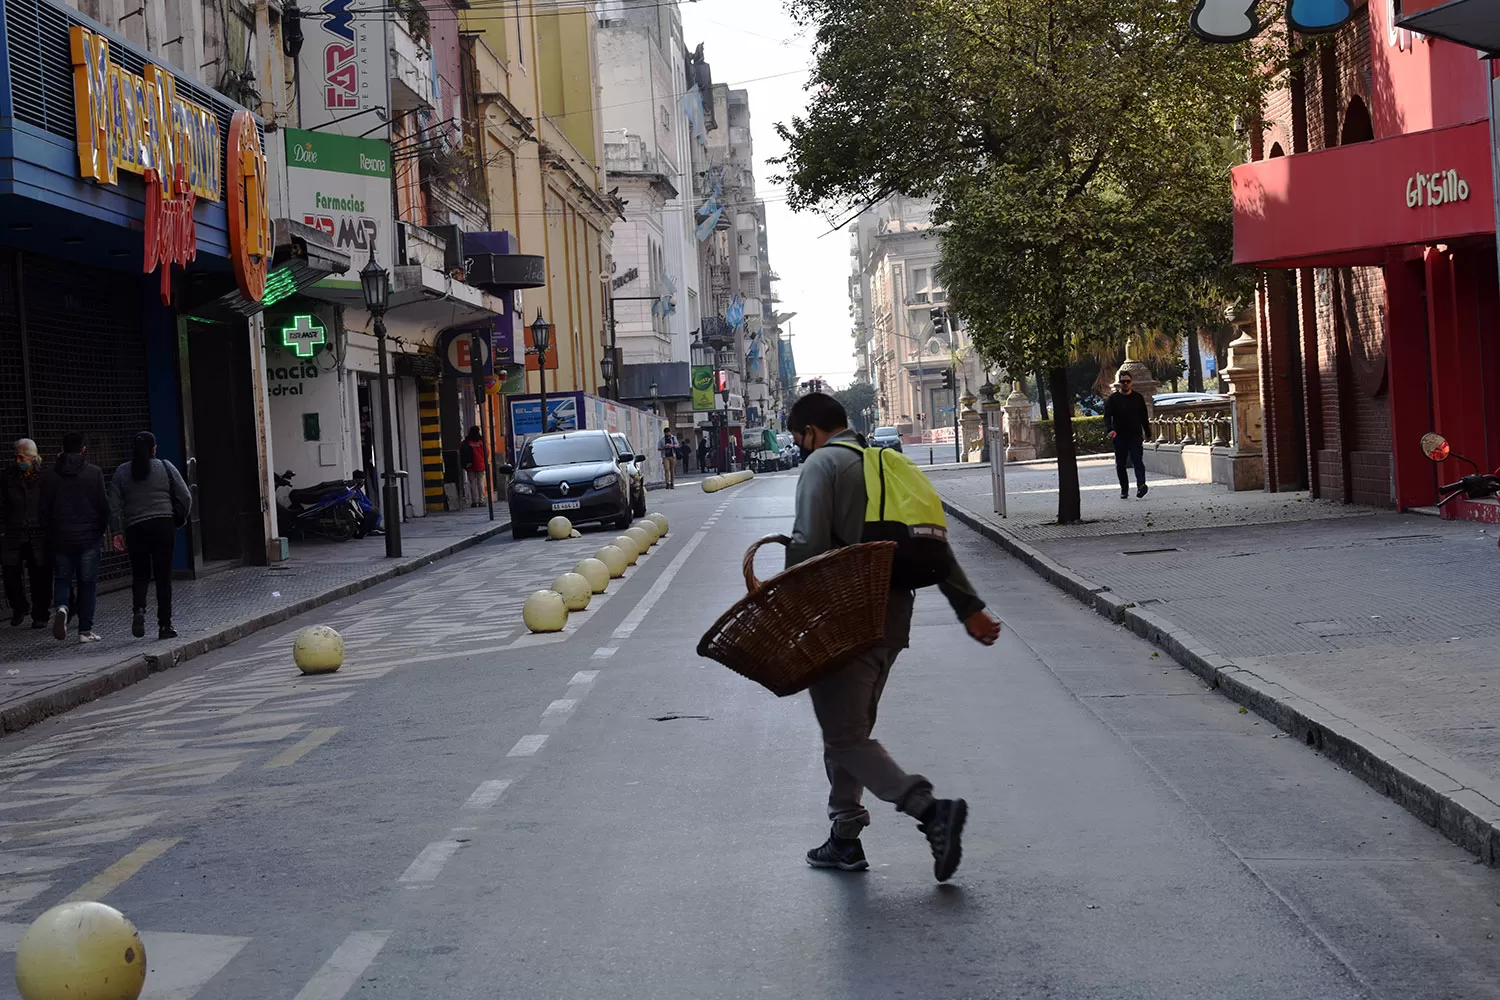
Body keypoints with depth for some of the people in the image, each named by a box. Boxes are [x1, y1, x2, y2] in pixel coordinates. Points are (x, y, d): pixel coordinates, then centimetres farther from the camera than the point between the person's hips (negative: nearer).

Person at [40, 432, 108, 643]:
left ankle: (61, 607, -16)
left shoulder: (49, 475, 1)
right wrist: (101, 531, 10)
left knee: (62, 579, 15)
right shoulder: (94, 473, -5)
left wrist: (49, 536, 13)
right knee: (88, 582, 5)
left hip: (60, 538, 2)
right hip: (89, 538, -1)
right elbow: (103, 506, -4)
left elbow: (44, 511, 2)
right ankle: (85, 630, 4)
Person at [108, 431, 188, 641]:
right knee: (163, 576, 2)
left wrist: (117, 532, 3)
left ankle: (138, 609, -15)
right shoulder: (165, 467, 3)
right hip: (164, 526, -1)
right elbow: (185, 497, 1)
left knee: (140, 574, 11)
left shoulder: (121, 472, 7)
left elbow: (114, 505, 1)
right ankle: (164, 625, 1)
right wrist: (179, 519, 15)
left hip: (135, 529, 1)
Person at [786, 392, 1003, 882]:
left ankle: (930, 809, -19)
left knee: (845, 736, -5)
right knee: (849, 729, 18)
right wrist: (969, 607, 14)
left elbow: (808, 546, -19)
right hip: (892, 617, 9)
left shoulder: (822, 463, -6)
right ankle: (845, 837, 21)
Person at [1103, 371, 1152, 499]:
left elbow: (1144, 417, 16)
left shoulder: (1138, 398, 10)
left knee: (1138, 461, -15)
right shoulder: (1113, 399, 5)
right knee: (1120, 465, 5)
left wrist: (1147, 434, 16)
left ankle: (1141, 485, -27)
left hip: (1135, 436, 0)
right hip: (1119, 437, 0)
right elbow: (1107, 417, -3)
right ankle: (1124, 490, 13)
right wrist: (1110, 430, -21)